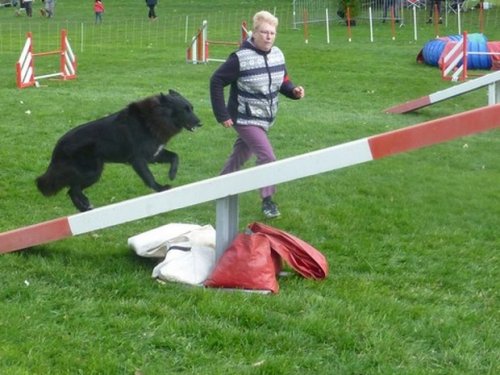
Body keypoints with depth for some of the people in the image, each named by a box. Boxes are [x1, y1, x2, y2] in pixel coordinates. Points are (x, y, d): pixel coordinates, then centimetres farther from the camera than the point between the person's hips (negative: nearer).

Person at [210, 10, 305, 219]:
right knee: (267, 157, -15)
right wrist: (222, 114, -17)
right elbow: (217, 81, -16)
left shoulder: (277, 55, -2)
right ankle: (267, 201, -2)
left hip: (265, 119, 7)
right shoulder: (241, 58, -21)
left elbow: (282, 81, 12)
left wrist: (294, 91, -11)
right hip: (246, 119, -7)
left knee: (240, 155, 21)